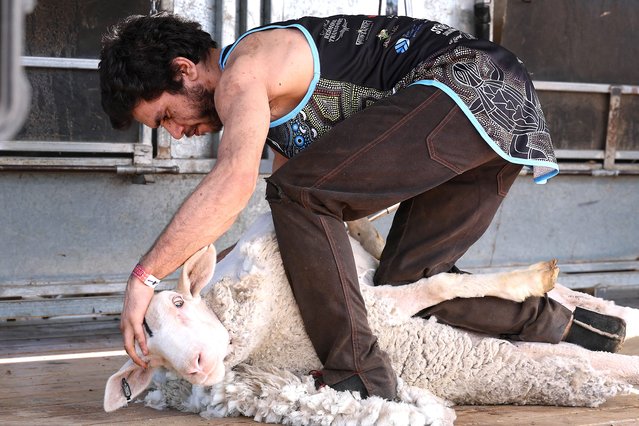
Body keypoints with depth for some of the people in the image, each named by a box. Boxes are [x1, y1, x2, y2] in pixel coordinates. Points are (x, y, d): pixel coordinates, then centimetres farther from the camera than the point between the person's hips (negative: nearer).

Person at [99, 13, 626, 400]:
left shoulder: (242, 71, -10)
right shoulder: (270, 93, 22)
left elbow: (235, 181, -28)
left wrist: (145, 274, -27)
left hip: (471, 86, -11)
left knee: (297, 191, -17)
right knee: (406, 279, 11)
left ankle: (358, 377, -18)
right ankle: (565, 327, 18)